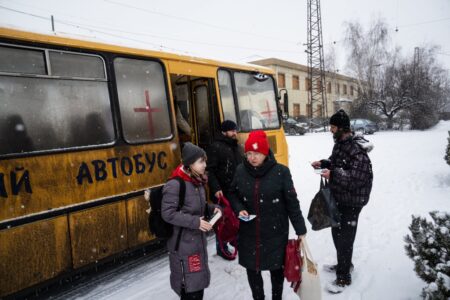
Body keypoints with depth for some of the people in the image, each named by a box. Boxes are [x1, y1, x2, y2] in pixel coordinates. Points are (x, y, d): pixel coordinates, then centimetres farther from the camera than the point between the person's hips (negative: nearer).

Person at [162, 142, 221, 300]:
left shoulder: (197, 181, 5)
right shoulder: (174, 185, -22)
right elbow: (168, 214, -23)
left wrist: (211, 208, -1)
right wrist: (195, 222, -25)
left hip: (198, 239, 8)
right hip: (183, 243, -8)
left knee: (199, 280, 20)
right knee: (190, 286, 2)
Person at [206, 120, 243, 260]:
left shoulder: (237, 147, 14)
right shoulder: (216, 147, -11)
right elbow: (210, 171, -16)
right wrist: (216, 189, -24)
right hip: (223, 192, -7)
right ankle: (221, 247, 18)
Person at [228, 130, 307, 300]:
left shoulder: (281, 172, -14)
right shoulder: (240, 170, -6)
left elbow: (292, 202, -7)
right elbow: (233, 194, 9)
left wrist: (300, 230, -3)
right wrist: (239, 209, -10)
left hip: (276, 233, -2)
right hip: (248, 233, 2)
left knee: (276, 268, 17)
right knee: (252, 269, 16)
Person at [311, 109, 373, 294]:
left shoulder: (357, 149, -25)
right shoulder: (340, 143, 7)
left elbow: (359, 176, -31)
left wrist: (333, 175, -32)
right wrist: (323, 163, 4)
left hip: (351, 201, -10)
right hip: (338, 197, 10)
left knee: (344, 237, 1)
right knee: (337, 232, 22)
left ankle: (344, 277, 18)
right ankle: (344, 264, 43)